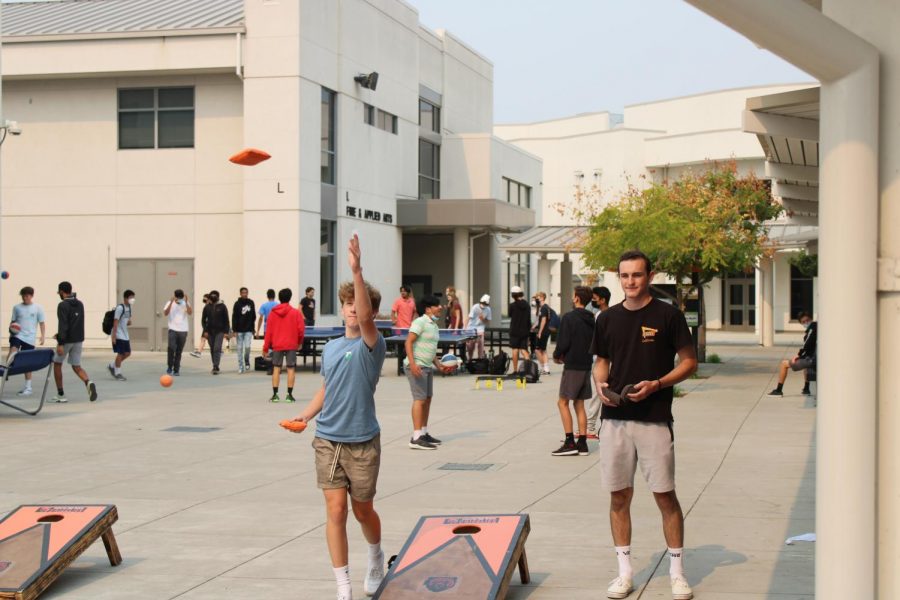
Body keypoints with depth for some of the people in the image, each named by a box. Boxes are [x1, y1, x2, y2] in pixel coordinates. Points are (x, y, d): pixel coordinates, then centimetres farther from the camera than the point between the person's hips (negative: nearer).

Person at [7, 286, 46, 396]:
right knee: (13, 350, -30)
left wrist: (42, 336, -5)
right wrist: (11, 328, -11)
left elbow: (41, 323, 4)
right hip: (17, 335, 1)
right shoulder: (17, 307, 5)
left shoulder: (37, 308, 1)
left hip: (29, 338, -1)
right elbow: (13, 321, 10)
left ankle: (28, 387, 12)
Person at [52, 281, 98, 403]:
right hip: (79, 339, 6)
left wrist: (60, 343, -22)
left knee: (57, 364, 14)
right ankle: (88, 383, -22)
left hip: (67, 340, -6)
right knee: (77, 366, 10)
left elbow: (63, 325, -21)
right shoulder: (80, 304, 10)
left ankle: (61, 395, 14)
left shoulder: (63, 305, -14)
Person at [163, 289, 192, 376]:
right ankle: (169, 367, -2)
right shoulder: (170, 303, 1)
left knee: (179, 351, 6)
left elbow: (190, 313, -12)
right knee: (171, 348, -18)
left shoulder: (185, 304, 4)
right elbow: (165, 313, -14)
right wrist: (171, 302, -22)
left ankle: (176, 370, 13)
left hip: (183, 330, 2)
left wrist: (186, 302, -22)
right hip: (173, 329, -2)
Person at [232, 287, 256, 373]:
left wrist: (252, 327, 9)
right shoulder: (237, 304, -2)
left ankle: (247, 362, 13)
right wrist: (234, 330, -10)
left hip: (248, 330, 1)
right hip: (239, 330, -1)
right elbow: (234, 318, -4)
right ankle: (240, 367, 9)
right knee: (240, 349, 2)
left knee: (247, 347, -11)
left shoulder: (251, 303, 5)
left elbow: (254, 316, 14)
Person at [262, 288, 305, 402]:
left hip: (277, 345, 2)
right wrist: (299, 342, 14)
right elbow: (301, 329, -5)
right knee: (291, 369, 3)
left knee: (276, 368, 7)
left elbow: (269, 331, 1)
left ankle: (275, 395, 5)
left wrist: (266, 347, 6)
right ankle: (289, 395, 2)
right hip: (291, 345, -2)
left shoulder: (273, 313, 0)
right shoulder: (295, 312, -4)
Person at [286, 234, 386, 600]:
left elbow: (365, 316, -31)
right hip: (327, 440, 4)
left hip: (362, 442, -3)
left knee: (362, 511, 12)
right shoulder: (330, 348, 7)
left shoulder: (371, 345, -10)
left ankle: (376, 559, 43)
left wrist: (357, 271, -40)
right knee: (335, 511, -4)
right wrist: (307, 414, 5)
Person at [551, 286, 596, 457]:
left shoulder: (568, 318, -12)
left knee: (563, 402, -1)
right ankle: (582, 443, 10)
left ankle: (570, 442, -7)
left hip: (572, 366, -7)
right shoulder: (591, 320, 10)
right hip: (586, 366, 7)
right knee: (579, 404, 12)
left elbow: (563, 343, -16)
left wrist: (556, 356, 4)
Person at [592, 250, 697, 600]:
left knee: (665, 495, 0)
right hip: (614, 419, 4)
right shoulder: (607, 319, 9)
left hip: (654, 419, -4)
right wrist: (600, 383, -3)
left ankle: (676, 571, 11)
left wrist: (657, 384, -15)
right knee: (619, 496, 7)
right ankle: (624, 572, 16)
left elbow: (689, 362, -1)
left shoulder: (668, 315, -3)